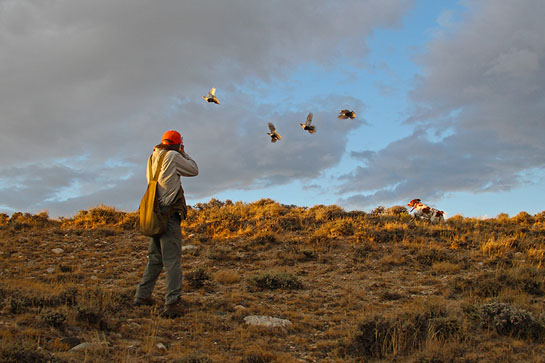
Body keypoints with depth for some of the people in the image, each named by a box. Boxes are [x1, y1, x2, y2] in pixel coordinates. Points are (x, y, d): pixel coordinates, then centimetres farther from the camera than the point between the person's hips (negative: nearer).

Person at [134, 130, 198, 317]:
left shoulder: (153, 158, 13)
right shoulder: (173, 156, -7)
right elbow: (194, 170, 3)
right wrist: (183, 153, 14)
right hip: (169, 212, -7)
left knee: (155, 257, 18)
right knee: (172, 259, -9)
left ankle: (142, 295, 22)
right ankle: (173, 303, -13)